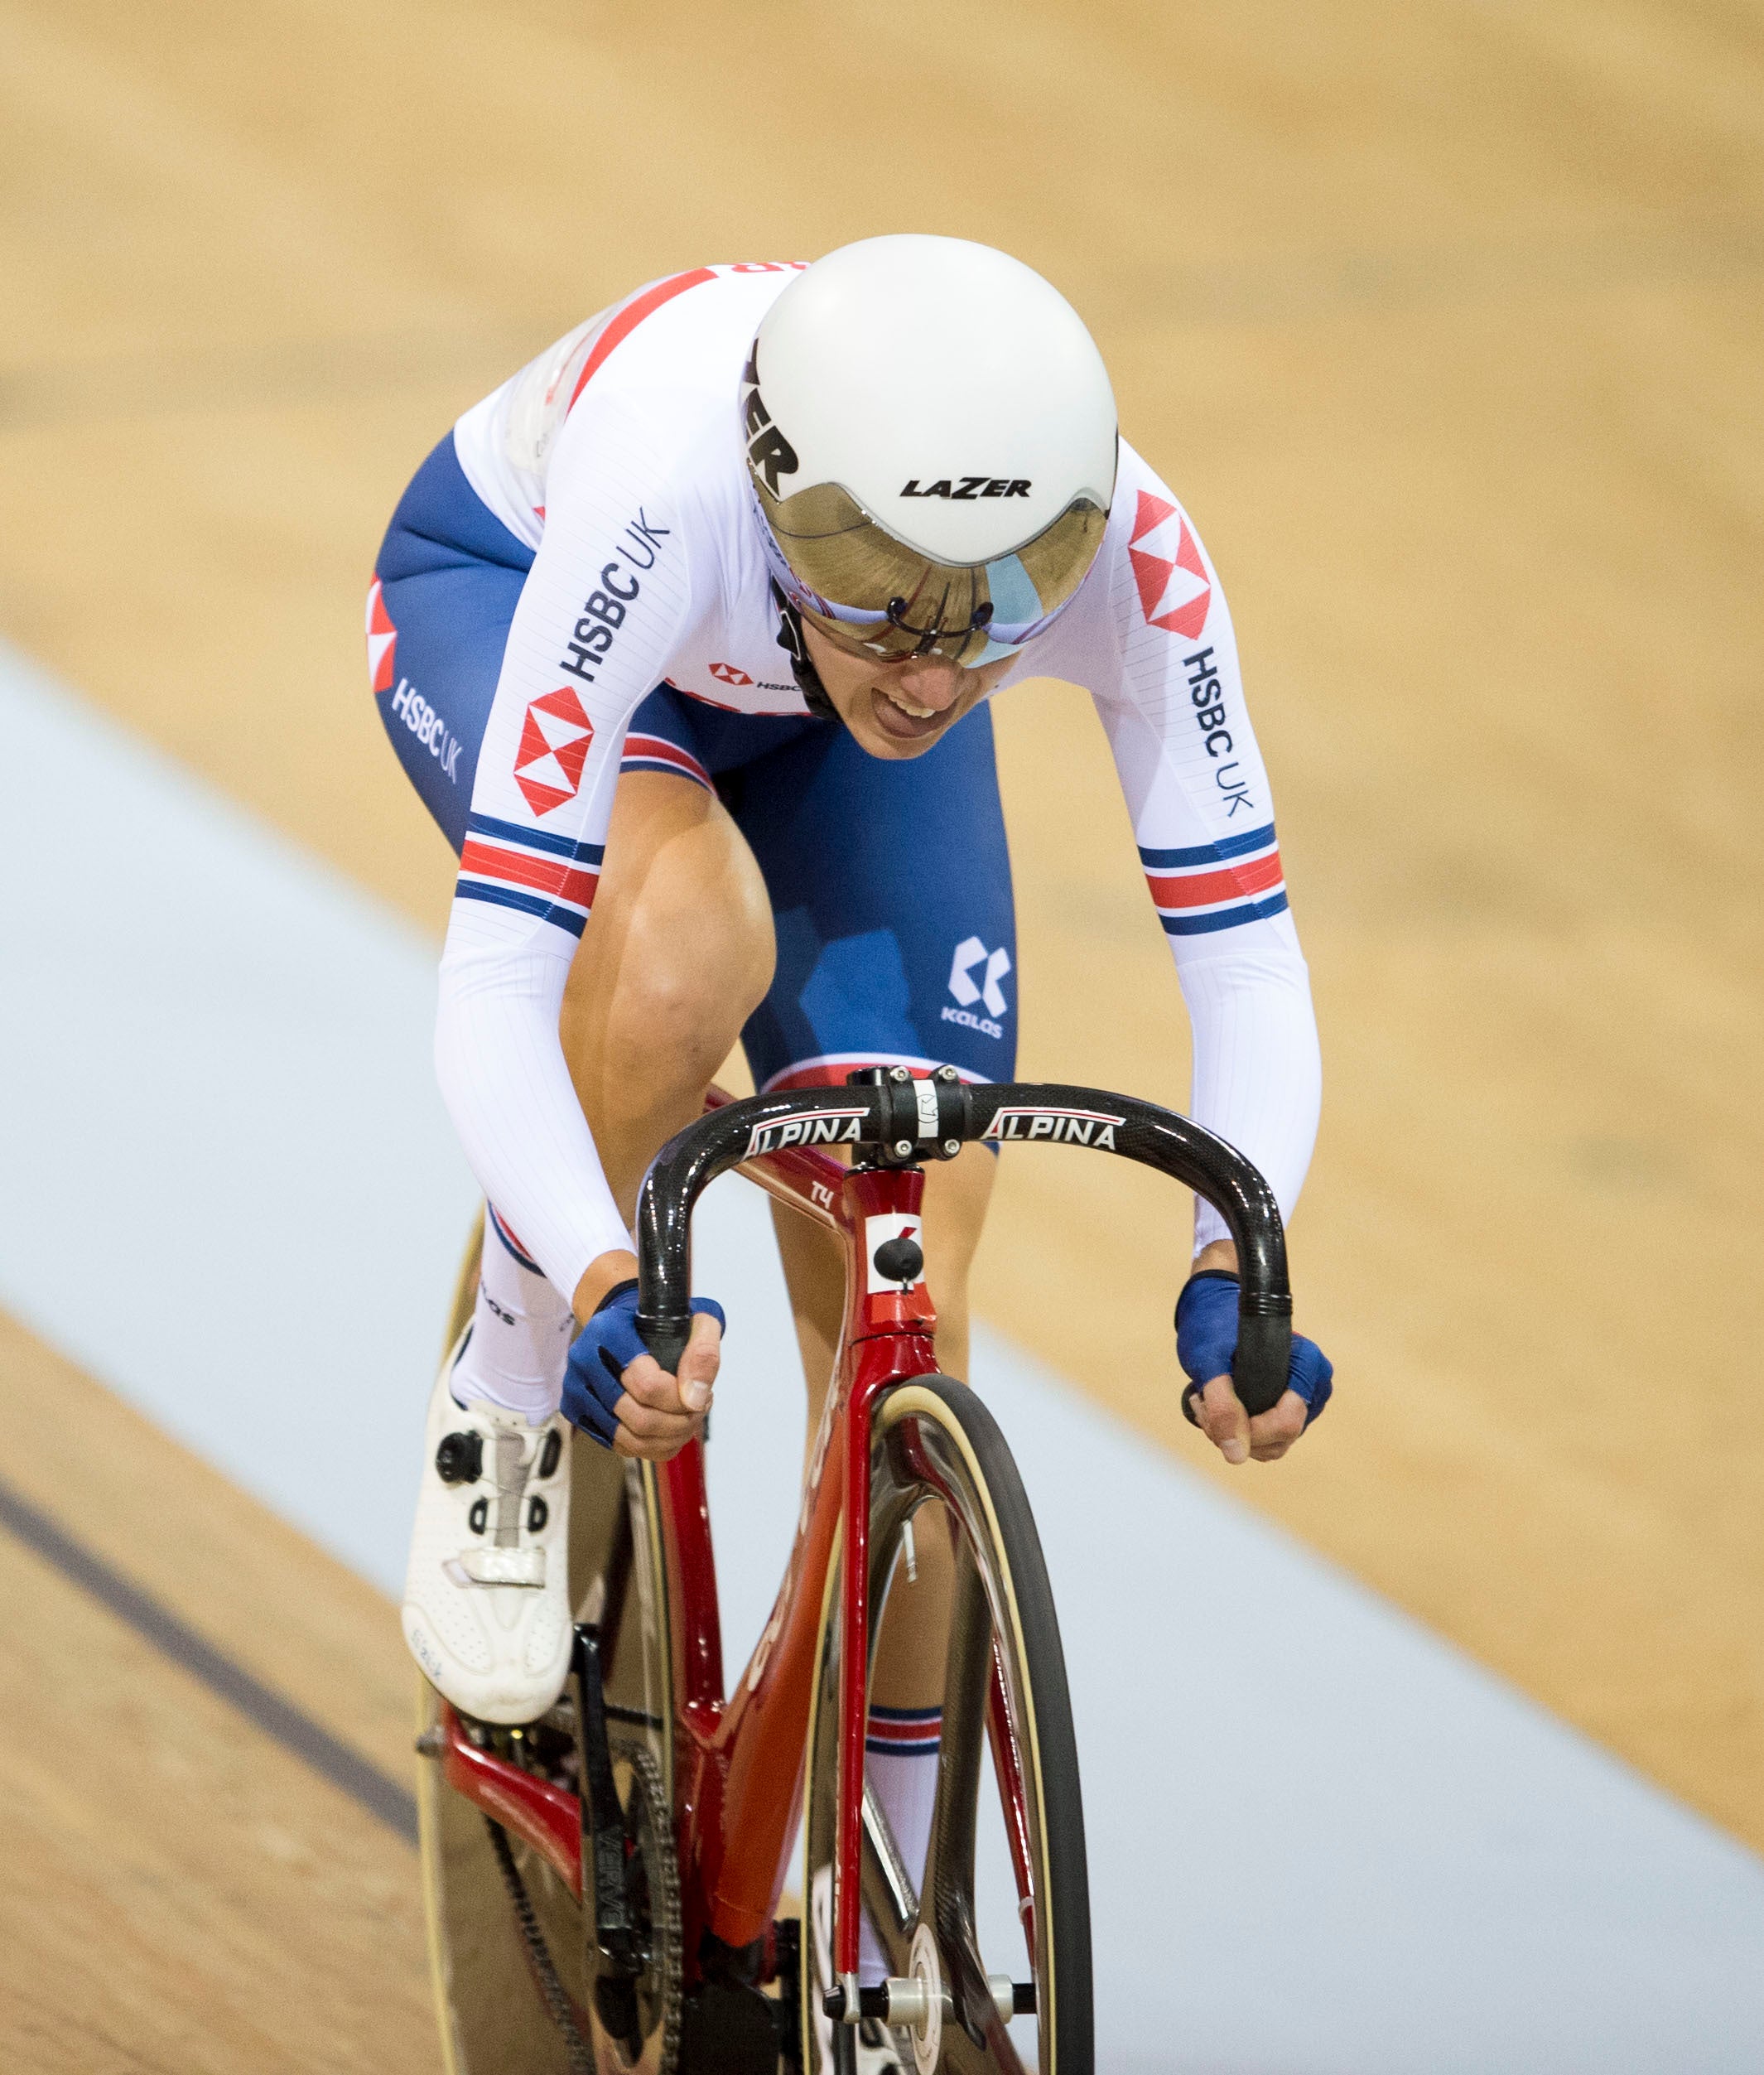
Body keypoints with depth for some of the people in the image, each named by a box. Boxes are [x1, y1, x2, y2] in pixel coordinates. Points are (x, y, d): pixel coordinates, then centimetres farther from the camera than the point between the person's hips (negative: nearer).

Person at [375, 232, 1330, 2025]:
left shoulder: (1117, 550, -38)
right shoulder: (663, 497, -45)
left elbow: (1243, 955, -34)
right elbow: (489, 998, -47)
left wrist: (1238, 1264, -51)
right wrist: (609, 1291, -61)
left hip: (809, 713, 3)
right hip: (501, 585, -3)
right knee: (692, 938, -38)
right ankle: (506, 1418, -11)